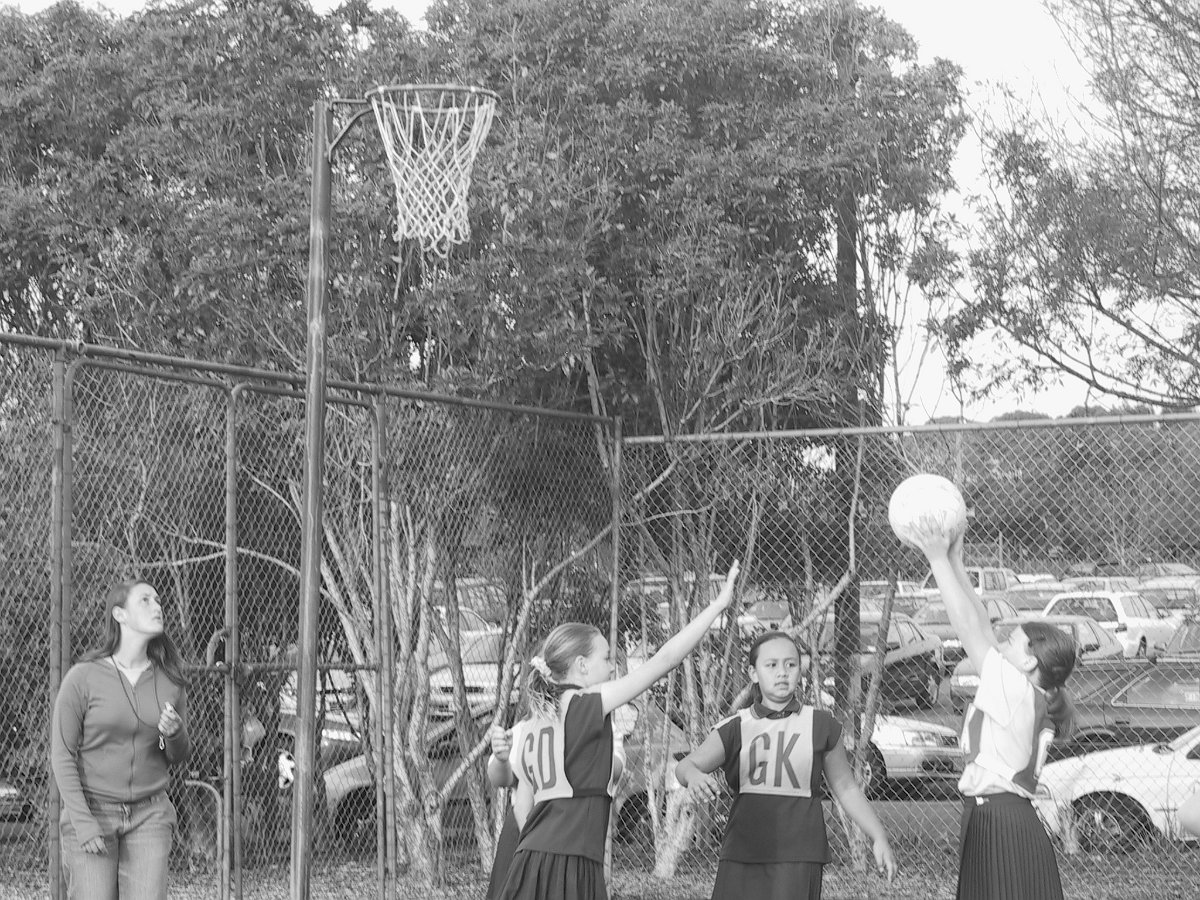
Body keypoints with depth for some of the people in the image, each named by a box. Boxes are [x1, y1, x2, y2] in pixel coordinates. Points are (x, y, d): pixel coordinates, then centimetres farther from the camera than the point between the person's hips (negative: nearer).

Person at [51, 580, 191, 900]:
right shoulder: (83, 677, -7)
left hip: (149, 815, 3)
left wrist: (174, 735, -9)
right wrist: (82, 821, -12)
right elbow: (62, 756, -4)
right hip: (92, 810, -3)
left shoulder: (170, 681, 4)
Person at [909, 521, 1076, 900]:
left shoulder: (1014, 689, -12)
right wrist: (955, 562, 13)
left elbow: (969, 627, -13)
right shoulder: (1033, 697, 12)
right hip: (993, 817, 9)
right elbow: (980, 627, 14)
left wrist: (939, 559, -9)